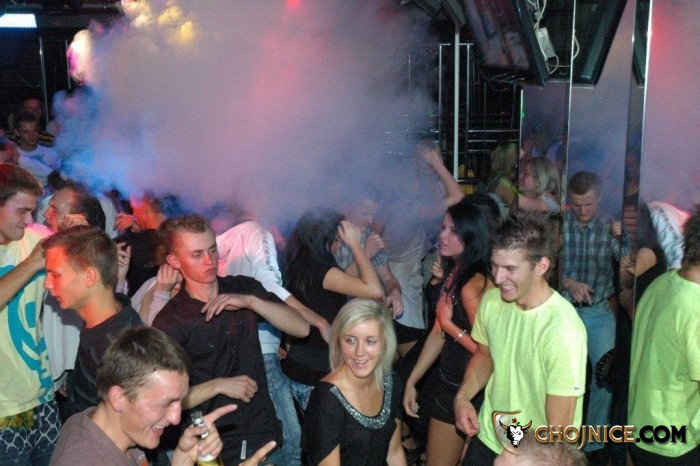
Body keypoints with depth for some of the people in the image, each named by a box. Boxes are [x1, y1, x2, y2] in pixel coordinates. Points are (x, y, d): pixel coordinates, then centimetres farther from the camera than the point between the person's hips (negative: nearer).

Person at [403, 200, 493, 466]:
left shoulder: (473, 285, -23)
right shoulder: (454, 273, 4)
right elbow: (438, 333, 8)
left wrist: (449, 324, -16)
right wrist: (411, 381, 11)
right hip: (452, 381, 8)